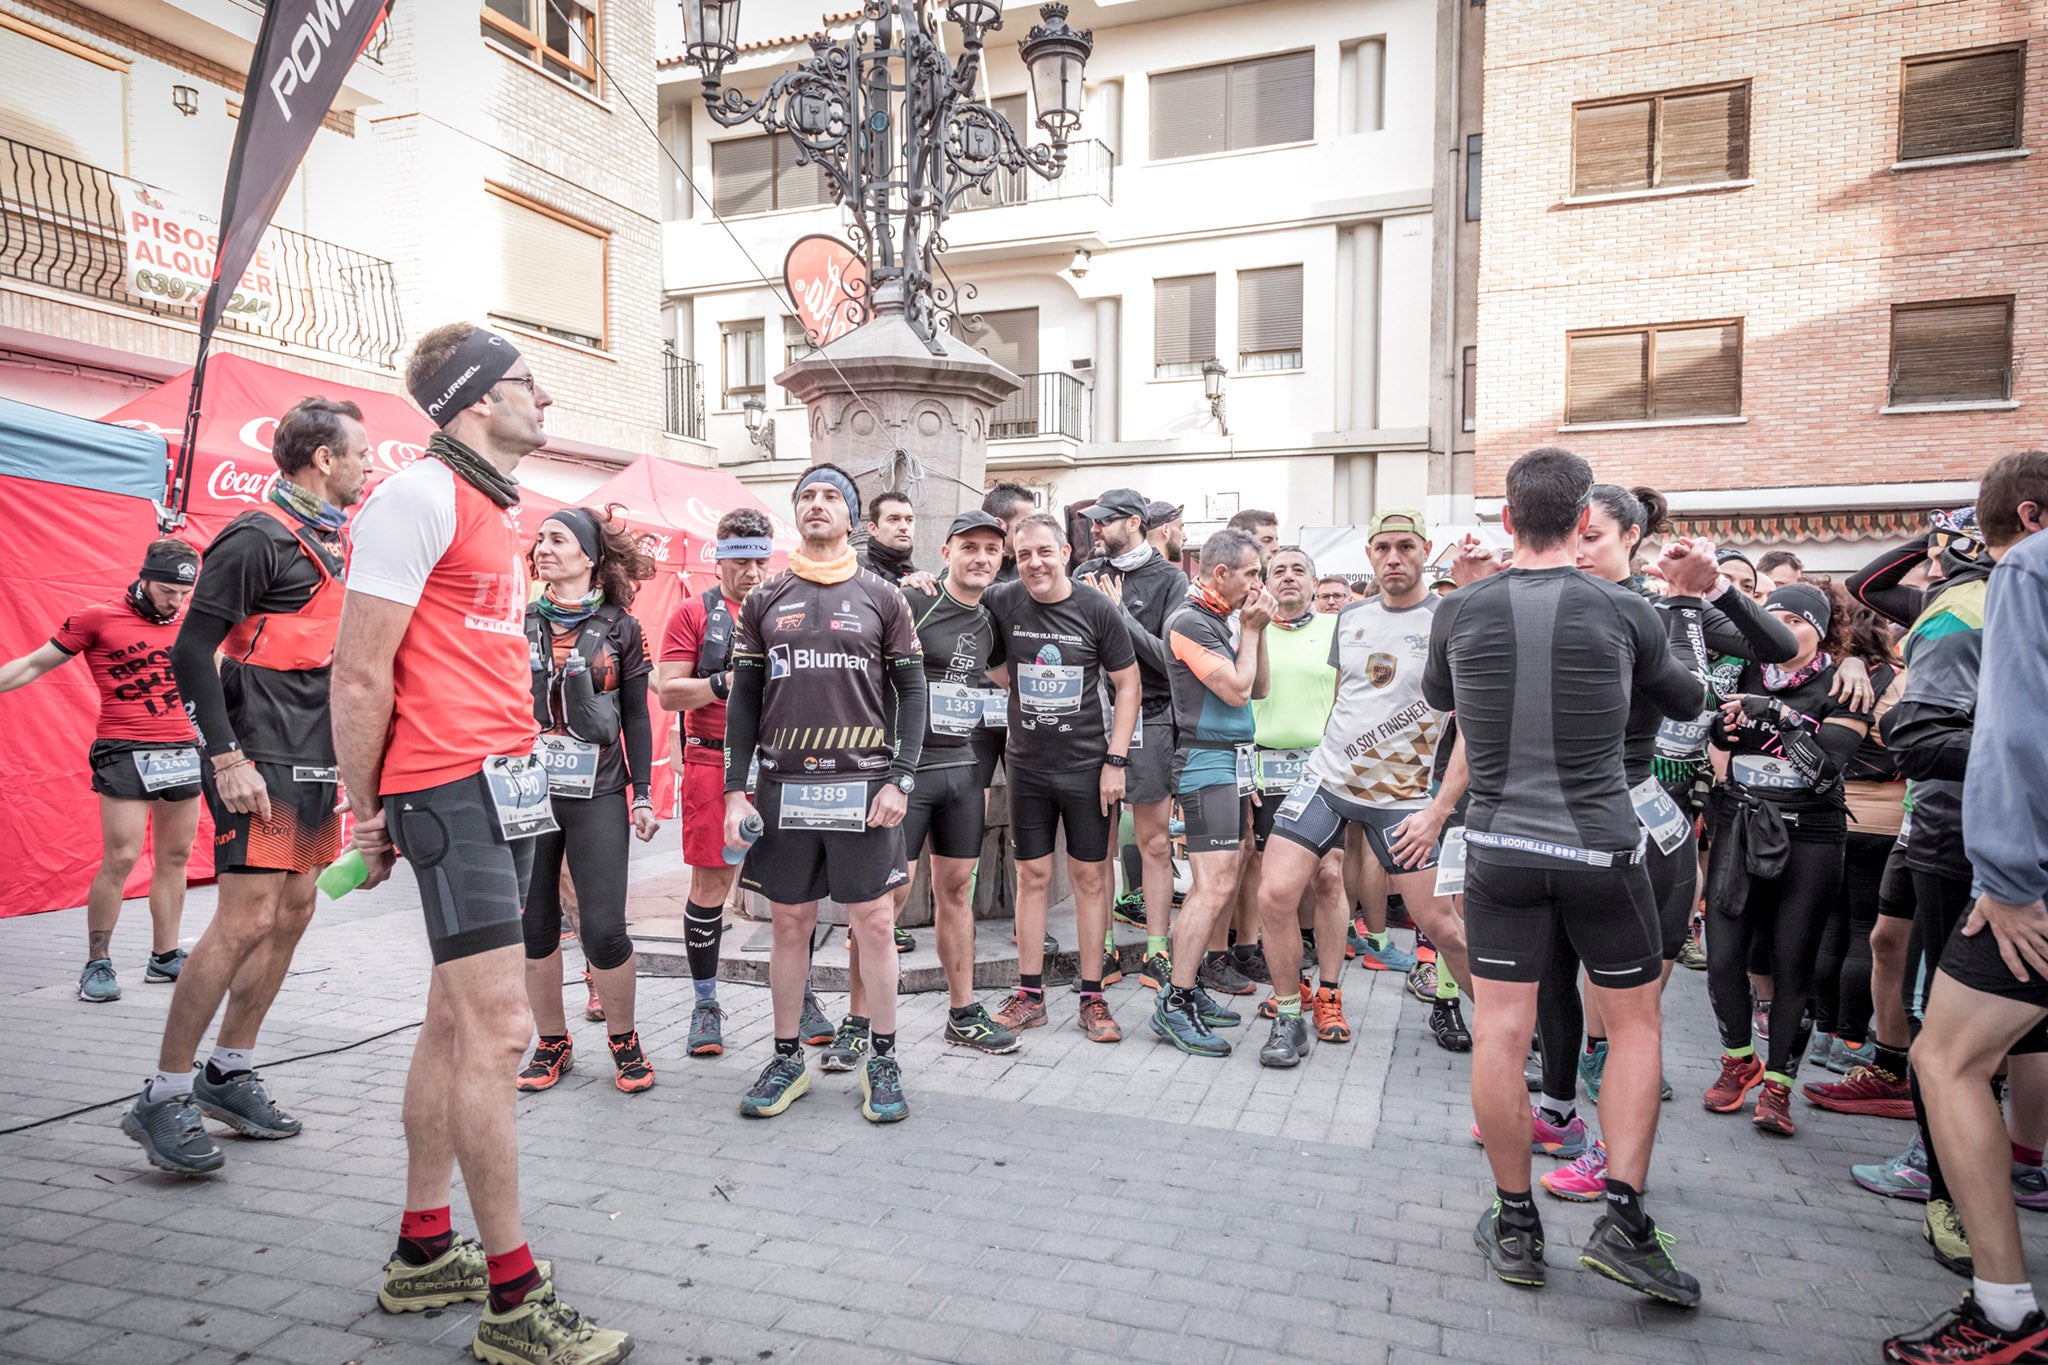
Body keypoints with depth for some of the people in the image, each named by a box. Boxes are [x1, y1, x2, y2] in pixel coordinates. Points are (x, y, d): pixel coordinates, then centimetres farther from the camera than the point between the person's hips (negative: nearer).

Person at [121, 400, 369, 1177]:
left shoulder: (335, 543, 15)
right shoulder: (259, 538, -11)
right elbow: (191, 651, -15)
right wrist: (226, 757, -19)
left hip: (315, 762, 9)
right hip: (265, 763, -9)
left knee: (292, 915, 11)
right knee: (247, 921, -10)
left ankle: (228, 1075, 23)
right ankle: (162, 1100, 3)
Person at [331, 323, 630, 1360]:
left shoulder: (496, 510, 19)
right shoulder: (419, 496, -9)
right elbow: (360, 672, -12)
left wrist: (520, 767, 13)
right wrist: (368, 810, -6)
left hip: (508, 787, 9)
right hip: (448, 789, -9)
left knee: (457, 1023, 14)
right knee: (498, 1032, -7)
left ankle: (423, 1253, 28)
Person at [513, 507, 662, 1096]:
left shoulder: (620, 627, 4)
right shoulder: (519, 622, 8)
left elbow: (636, 717, 7)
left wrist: (643, 794, 3)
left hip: (597, 795, -2)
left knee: (603, 927, -6)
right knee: (534, 923, 6)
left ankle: (624, 1040, 15)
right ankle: (552, 1042, 24)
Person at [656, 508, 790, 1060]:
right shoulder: (695, 612, 5)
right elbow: (670, 692, -1)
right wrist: (729, 683, -14)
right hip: (713, 762, -2)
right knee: (710, 885, 4)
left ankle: (802, 996, 19)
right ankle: (706, 1005, 18)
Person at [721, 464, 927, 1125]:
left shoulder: (882, 598, 5)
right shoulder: (764, 600, 10)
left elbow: (912, 692, 3)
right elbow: (744, 699, 9)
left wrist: (901, 780, -7)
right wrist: (735, 791, 2)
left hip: (864, 784, -2)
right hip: (783, 785, 2)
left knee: (874, 922, 3)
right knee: (789, 924, 10)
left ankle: (883, 1063, 16)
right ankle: (787, 1059, 24)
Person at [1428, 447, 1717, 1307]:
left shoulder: (1459, 610, -5)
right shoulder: (1625, 612, -7)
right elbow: (1689, 701, 12)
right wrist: (1686, 601, 24)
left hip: (1500, 847, 1)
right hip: (1601, 848, -1)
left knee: (1500, 1029, 7)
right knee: (1634, 1023, 15)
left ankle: (1515, 1225, 18)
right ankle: (1622, 1221, 11)